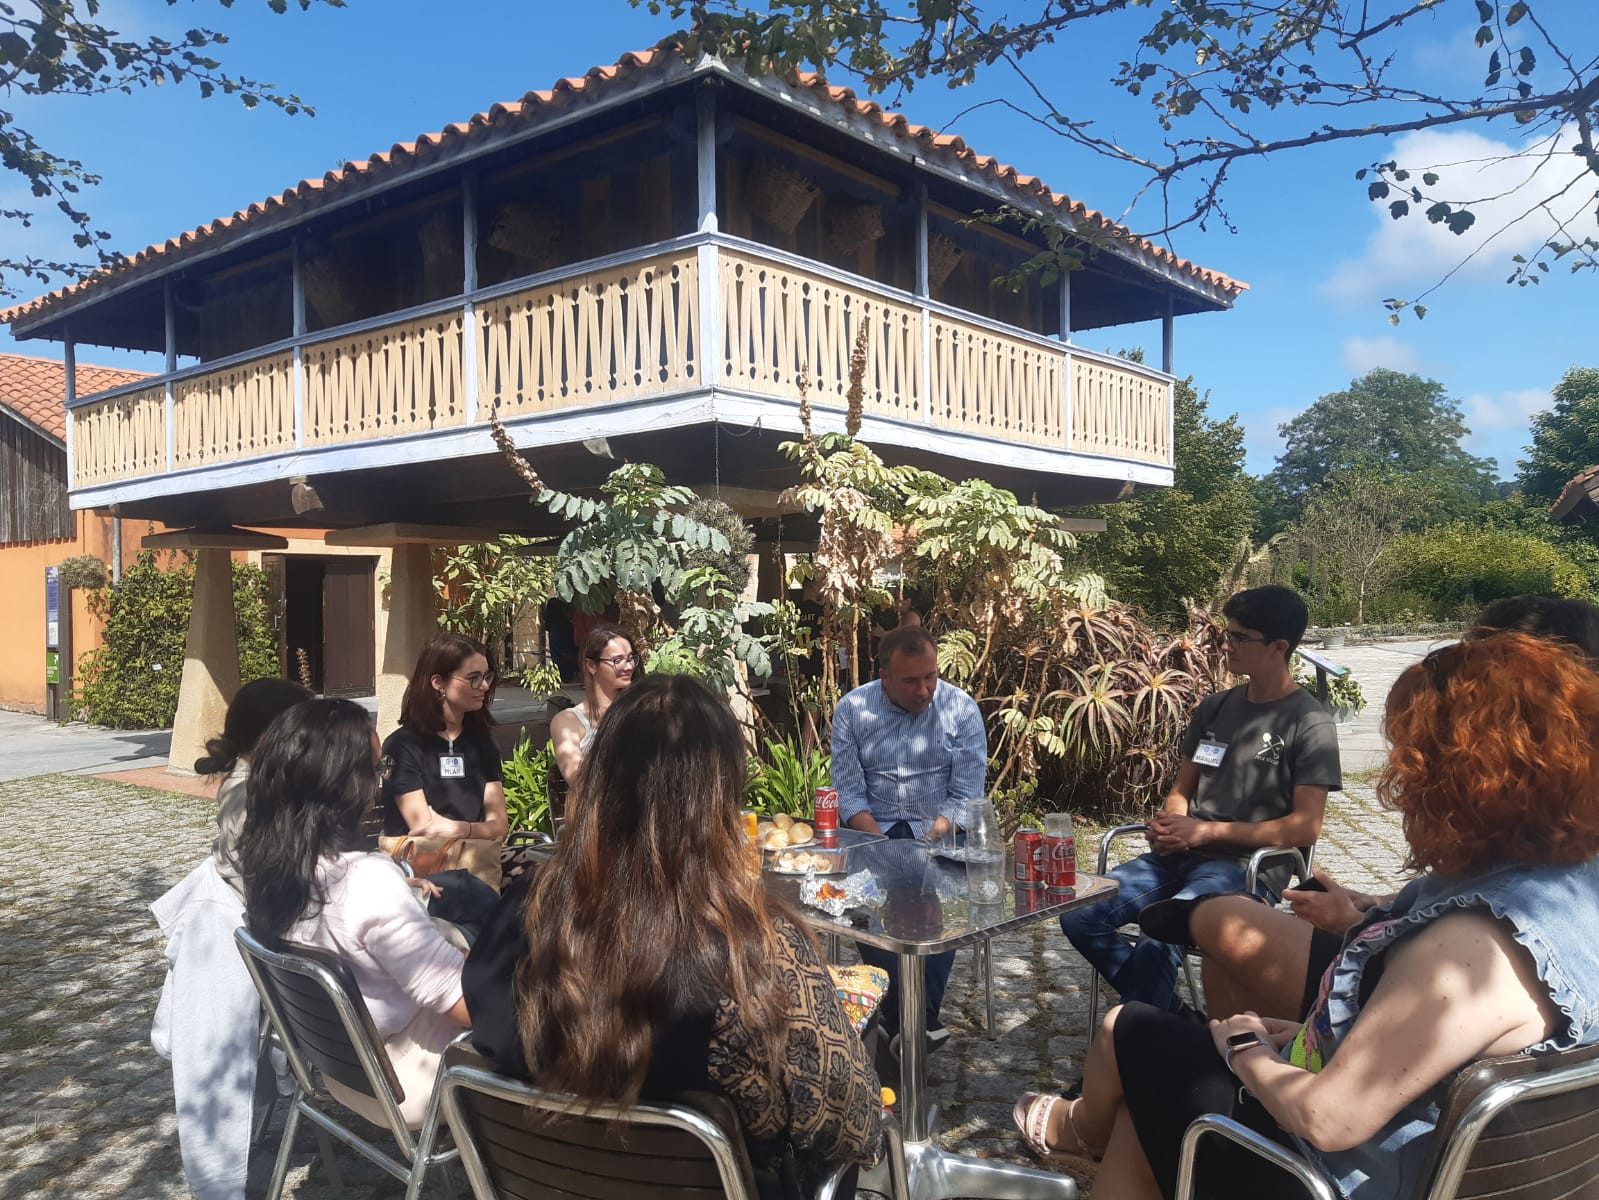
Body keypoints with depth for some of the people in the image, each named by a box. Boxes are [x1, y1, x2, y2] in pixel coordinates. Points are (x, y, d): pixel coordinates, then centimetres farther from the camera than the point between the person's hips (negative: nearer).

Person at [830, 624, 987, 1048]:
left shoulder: (962, 709, -7)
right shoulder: (851, 711, -5)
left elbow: (965, 795, -9)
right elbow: (848, 793, -7)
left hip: (940, 833, 0)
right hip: (874, 831, 1)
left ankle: (922, 1015, -8)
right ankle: (901, 1019, -13)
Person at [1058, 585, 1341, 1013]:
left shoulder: (1310, 724, -6)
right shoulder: (1214, 708, 14)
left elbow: (1305, 826, -11)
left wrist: (1206, 831, -14)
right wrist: (1168, 823, -4)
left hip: (1249, 868, -7)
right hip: (1182, 856, 7)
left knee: (1155, 943, -32)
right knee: (1078, 917, -11)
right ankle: (1166, 1014, 4)